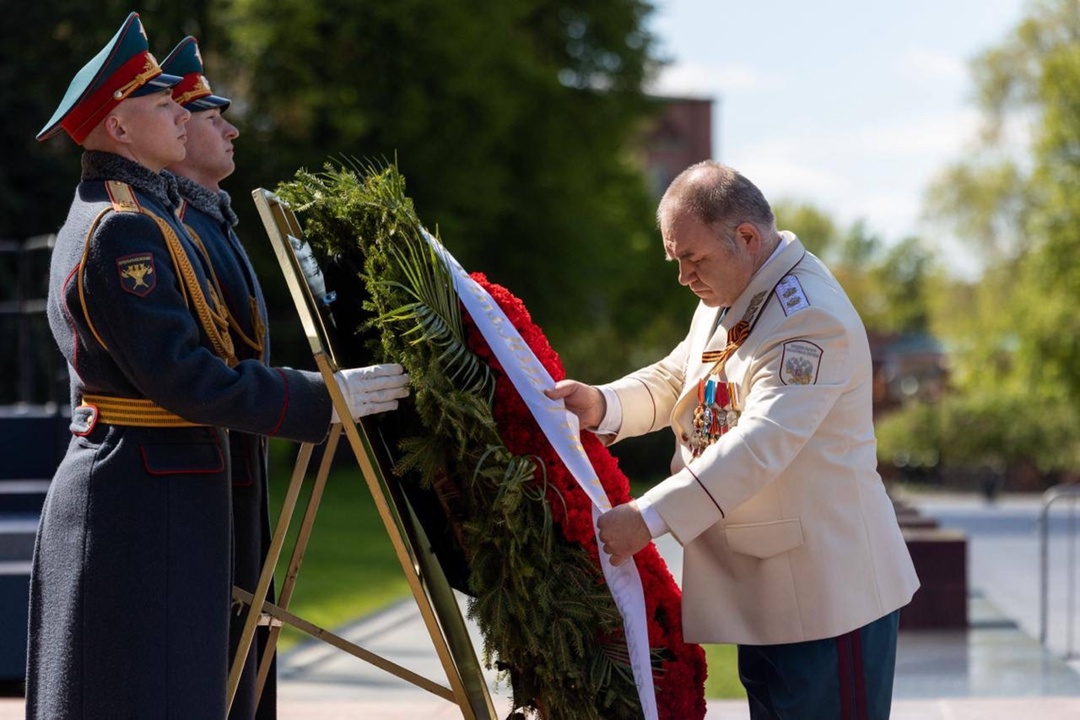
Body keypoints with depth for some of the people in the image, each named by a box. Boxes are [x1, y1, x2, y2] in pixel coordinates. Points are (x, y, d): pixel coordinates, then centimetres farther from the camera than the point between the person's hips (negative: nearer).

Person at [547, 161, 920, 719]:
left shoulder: (811, 318, -23)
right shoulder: (725, 298, 11)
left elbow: (761, 444, -31)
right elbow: (674, 381, 16)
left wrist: (649, 517, -35)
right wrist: (604, 406, -6)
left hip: (828, 592, -10)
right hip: (766, 590, 10)